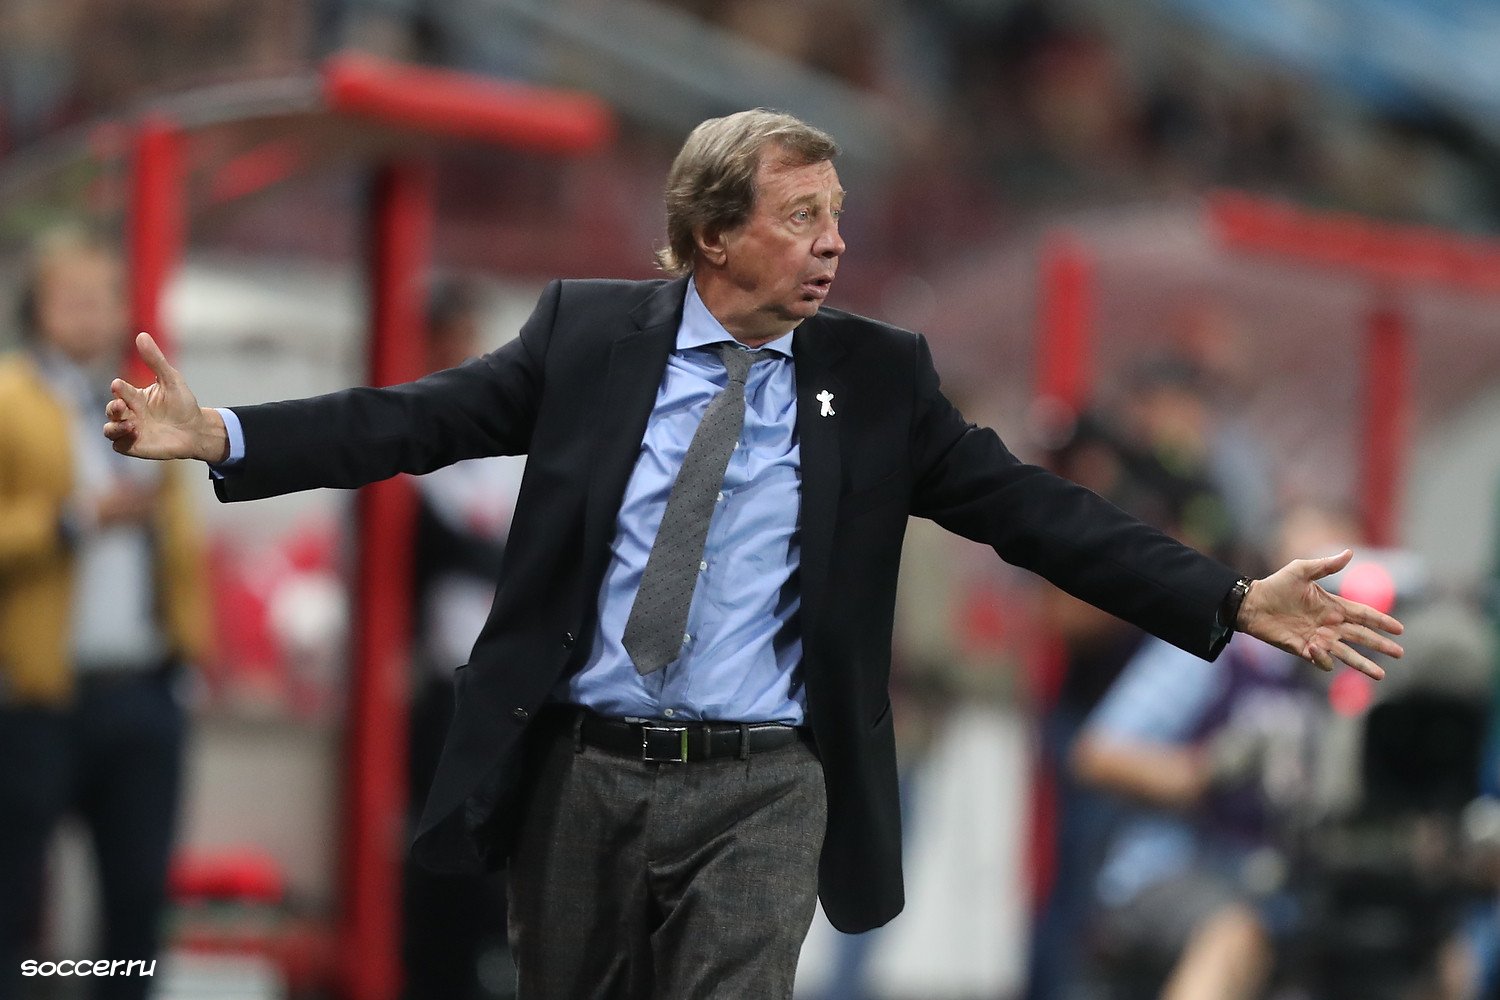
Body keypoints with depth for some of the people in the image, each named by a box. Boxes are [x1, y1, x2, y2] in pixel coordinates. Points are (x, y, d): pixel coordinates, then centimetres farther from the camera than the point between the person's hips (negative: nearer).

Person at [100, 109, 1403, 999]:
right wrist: (218, 437, -13)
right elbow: (416, 422, -1)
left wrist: (1234, 602, -8)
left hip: (760, 795, -1)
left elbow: (1032, 510, 1)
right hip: (579, 772, 1)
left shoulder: (878, 379, 3)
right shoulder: (588, 333, 2)